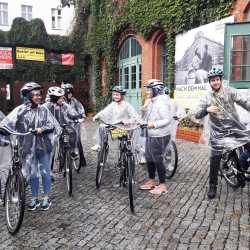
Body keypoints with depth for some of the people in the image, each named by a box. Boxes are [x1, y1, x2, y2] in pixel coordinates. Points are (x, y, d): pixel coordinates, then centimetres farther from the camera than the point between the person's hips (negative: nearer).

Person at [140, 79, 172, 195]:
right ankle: (151, 181, 33)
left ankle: (162, 185, 14)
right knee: (149, 158, 17)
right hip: (150, 135, 10)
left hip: (160, 137, -10)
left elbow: (167, 120, -24)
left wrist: (154, 124, -30)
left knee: (158, 160, 0)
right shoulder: (152, 101, 11)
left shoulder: (161, 102, -18)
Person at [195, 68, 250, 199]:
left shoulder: (230, 91, -1)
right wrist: (207, 109, -23)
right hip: (218, 133, 0)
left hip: (236, 128, 0)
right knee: (214, 160, 2)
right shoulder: (207, 98, 2)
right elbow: (197, 115, -4)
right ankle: (212, 186, 18)